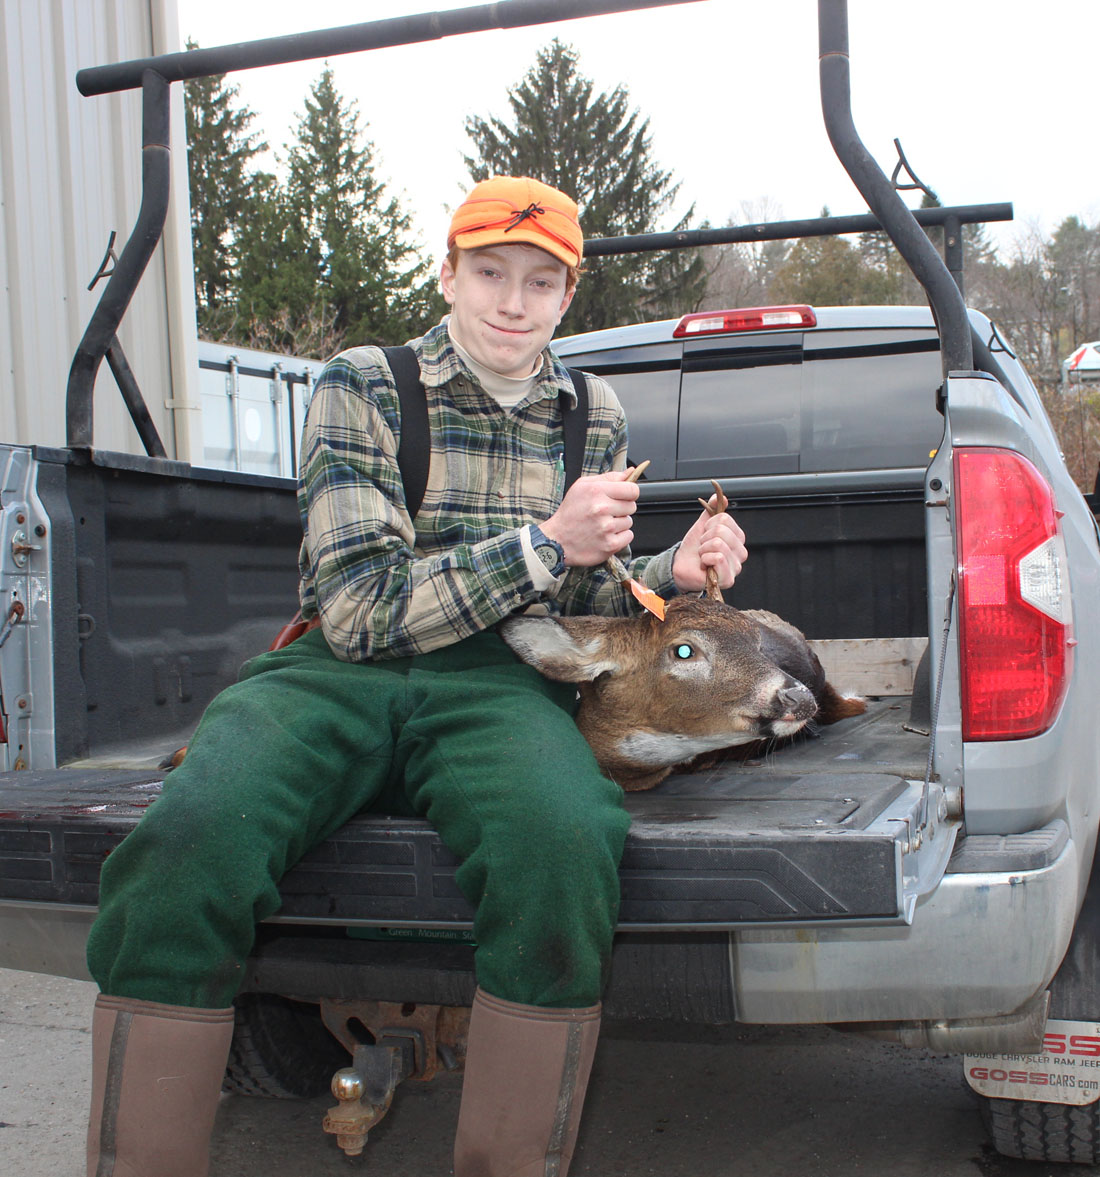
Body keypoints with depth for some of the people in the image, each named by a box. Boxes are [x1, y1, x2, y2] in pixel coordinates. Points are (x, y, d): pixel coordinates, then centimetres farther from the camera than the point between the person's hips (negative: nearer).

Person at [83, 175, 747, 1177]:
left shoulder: (594, 417, 18)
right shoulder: (362, 389, 6)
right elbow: (362, 608, -5)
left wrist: (673, 573, 6)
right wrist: (544, 543, -9)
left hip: (499, 685, 2)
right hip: (341, 675, -1)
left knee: (565, 851, -36)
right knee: (185, 849, -34)